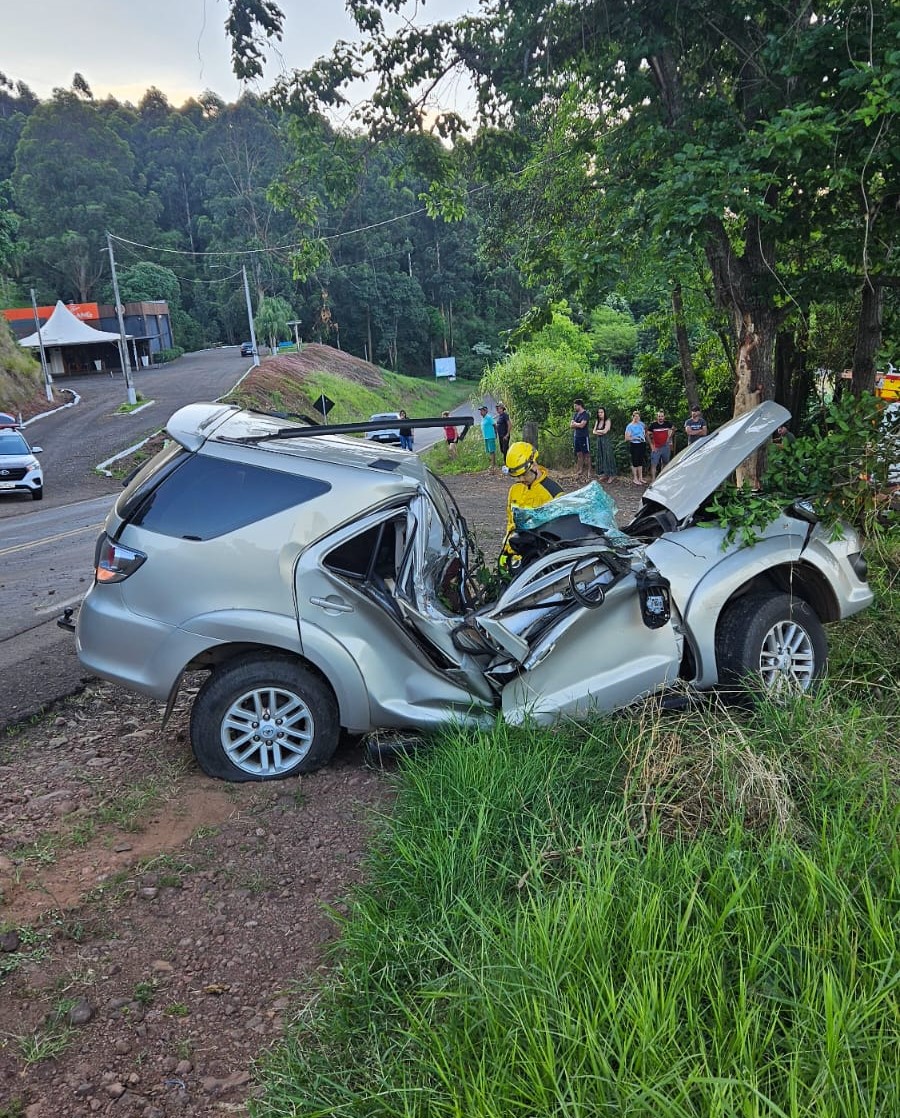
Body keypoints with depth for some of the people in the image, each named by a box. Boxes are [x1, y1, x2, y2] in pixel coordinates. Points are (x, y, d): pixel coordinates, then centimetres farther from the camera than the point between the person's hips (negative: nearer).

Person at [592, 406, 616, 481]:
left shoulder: (607, 421, -8)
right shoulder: (597, 421, 12)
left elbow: (605, 431, -17)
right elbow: (594, 432, 7)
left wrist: (597, 431, 0)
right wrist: (600, 432, -11)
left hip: (606, 441, -7)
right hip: (599, 441, 7)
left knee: (608, 456, -5)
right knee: (600, 457, 6)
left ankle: (611, 475, 0)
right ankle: (604, 474, 13)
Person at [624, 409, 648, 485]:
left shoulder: (641, 424, 8)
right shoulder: (630, 426, -9)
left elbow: (646, 431, 27)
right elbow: (627, 438, -14)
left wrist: (645, 437, 9)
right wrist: (635, 438, -23)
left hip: (642, 445, 6)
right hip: (634, 445, -6)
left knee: (640, 461, 13)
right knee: (635, 462, -2)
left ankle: (640, 478, 22)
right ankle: (635, 479, 6)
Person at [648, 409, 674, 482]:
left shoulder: (667, 424, -2)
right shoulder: (653, 425, -9)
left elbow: (673, 429, 18)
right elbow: (648, 435, -2)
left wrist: (669, 437, 8)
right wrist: (652, 445, -7)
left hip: (665, 446, 3)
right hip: (656, 448, -3)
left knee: (665, 463, 15)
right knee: (654, 464, -9)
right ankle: (653, 480, -7)